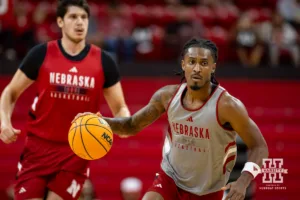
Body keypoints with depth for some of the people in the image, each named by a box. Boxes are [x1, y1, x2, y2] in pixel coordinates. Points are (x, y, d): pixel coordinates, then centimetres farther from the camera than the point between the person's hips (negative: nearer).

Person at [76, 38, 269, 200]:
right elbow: (133, 125, 4)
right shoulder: (167, 96, -10)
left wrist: (243, 181, -33)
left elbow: (259, 146, -17)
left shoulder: (227, 105, -23)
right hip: (170, 179, 2)